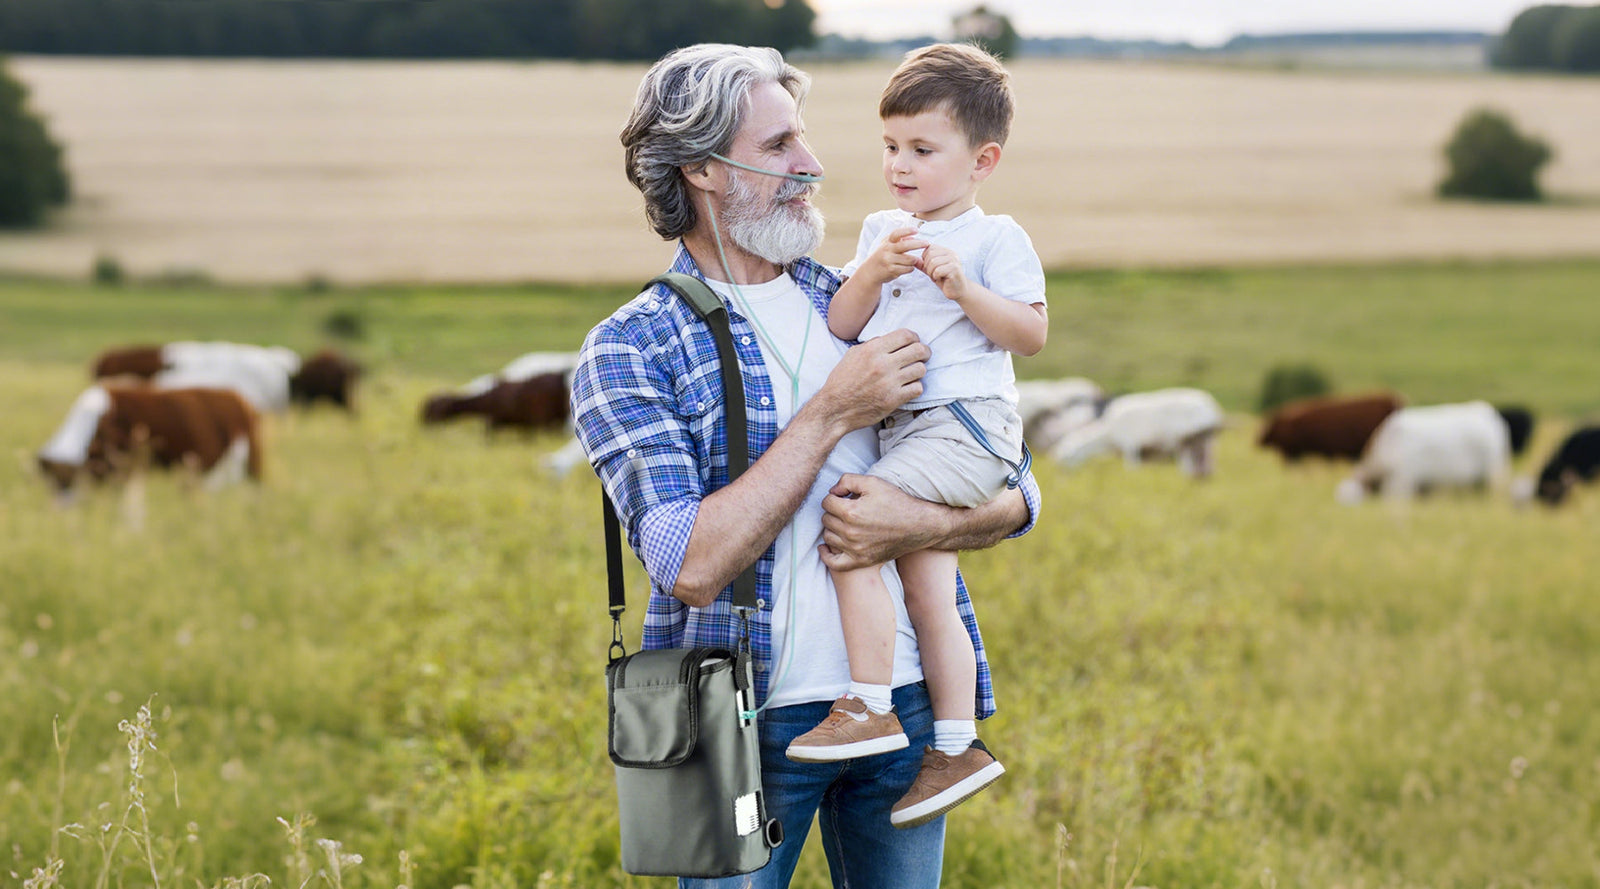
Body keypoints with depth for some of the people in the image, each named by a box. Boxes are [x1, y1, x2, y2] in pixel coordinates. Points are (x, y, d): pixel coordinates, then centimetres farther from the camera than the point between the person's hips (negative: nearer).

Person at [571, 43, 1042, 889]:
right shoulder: (628, 351, -5)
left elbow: (1016, 494, 10)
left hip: (904, 699, 4)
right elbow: (692, 565, -18)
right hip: (747, 720, -4)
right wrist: (831, 414, -16)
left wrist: (919, 524, -12)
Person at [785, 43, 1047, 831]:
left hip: (965, 424, -8)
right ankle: (956, 745, 18)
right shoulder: (881, 230, 17)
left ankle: (871, 709, -19)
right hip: (904, 432, 8)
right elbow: (841, 327, 9)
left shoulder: (995, 239, -2)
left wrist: (962, 288, -19)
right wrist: (872, 273, -9)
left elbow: (1031, 335, -8)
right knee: (926, 589, 9)